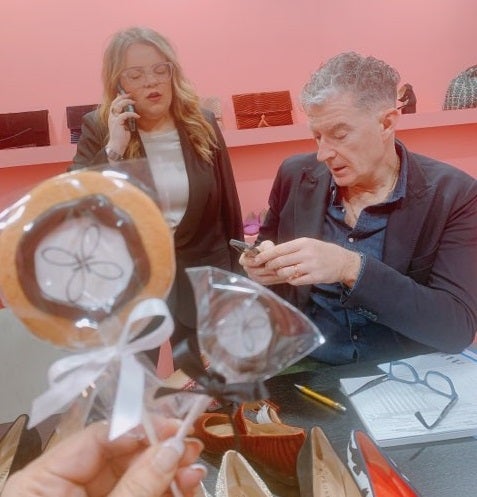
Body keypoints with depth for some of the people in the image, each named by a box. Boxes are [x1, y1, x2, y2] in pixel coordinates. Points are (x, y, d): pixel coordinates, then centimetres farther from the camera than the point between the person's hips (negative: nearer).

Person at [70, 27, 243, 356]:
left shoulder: (203, 125, -2)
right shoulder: (98, 129, -6)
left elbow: (228, 206, 3)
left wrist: (236, 277, 5)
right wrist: (114, 149, -24)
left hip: (202, 277, 2)